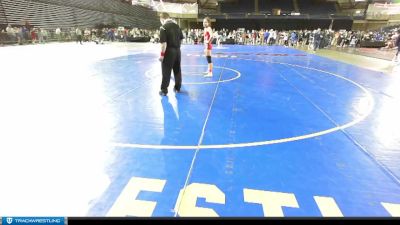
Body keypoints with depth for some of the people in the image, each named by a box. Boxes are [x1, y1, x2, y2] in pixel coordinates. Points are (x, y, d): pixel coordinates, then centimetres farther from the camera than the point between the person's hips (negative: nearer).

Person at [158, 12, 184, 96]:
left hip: (169, 51, -6)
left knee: (166, 71, 1)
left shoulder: (163, 27, -12)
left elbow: (164, 43, -19)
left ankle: (164, 90, 8)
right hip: (177, 50, 6)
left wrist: (162, 54, -15)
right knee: (177, 70, 14)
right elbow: (181, 38, 11)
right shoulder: (177, 26, 8)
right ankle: (177, 88, 26)